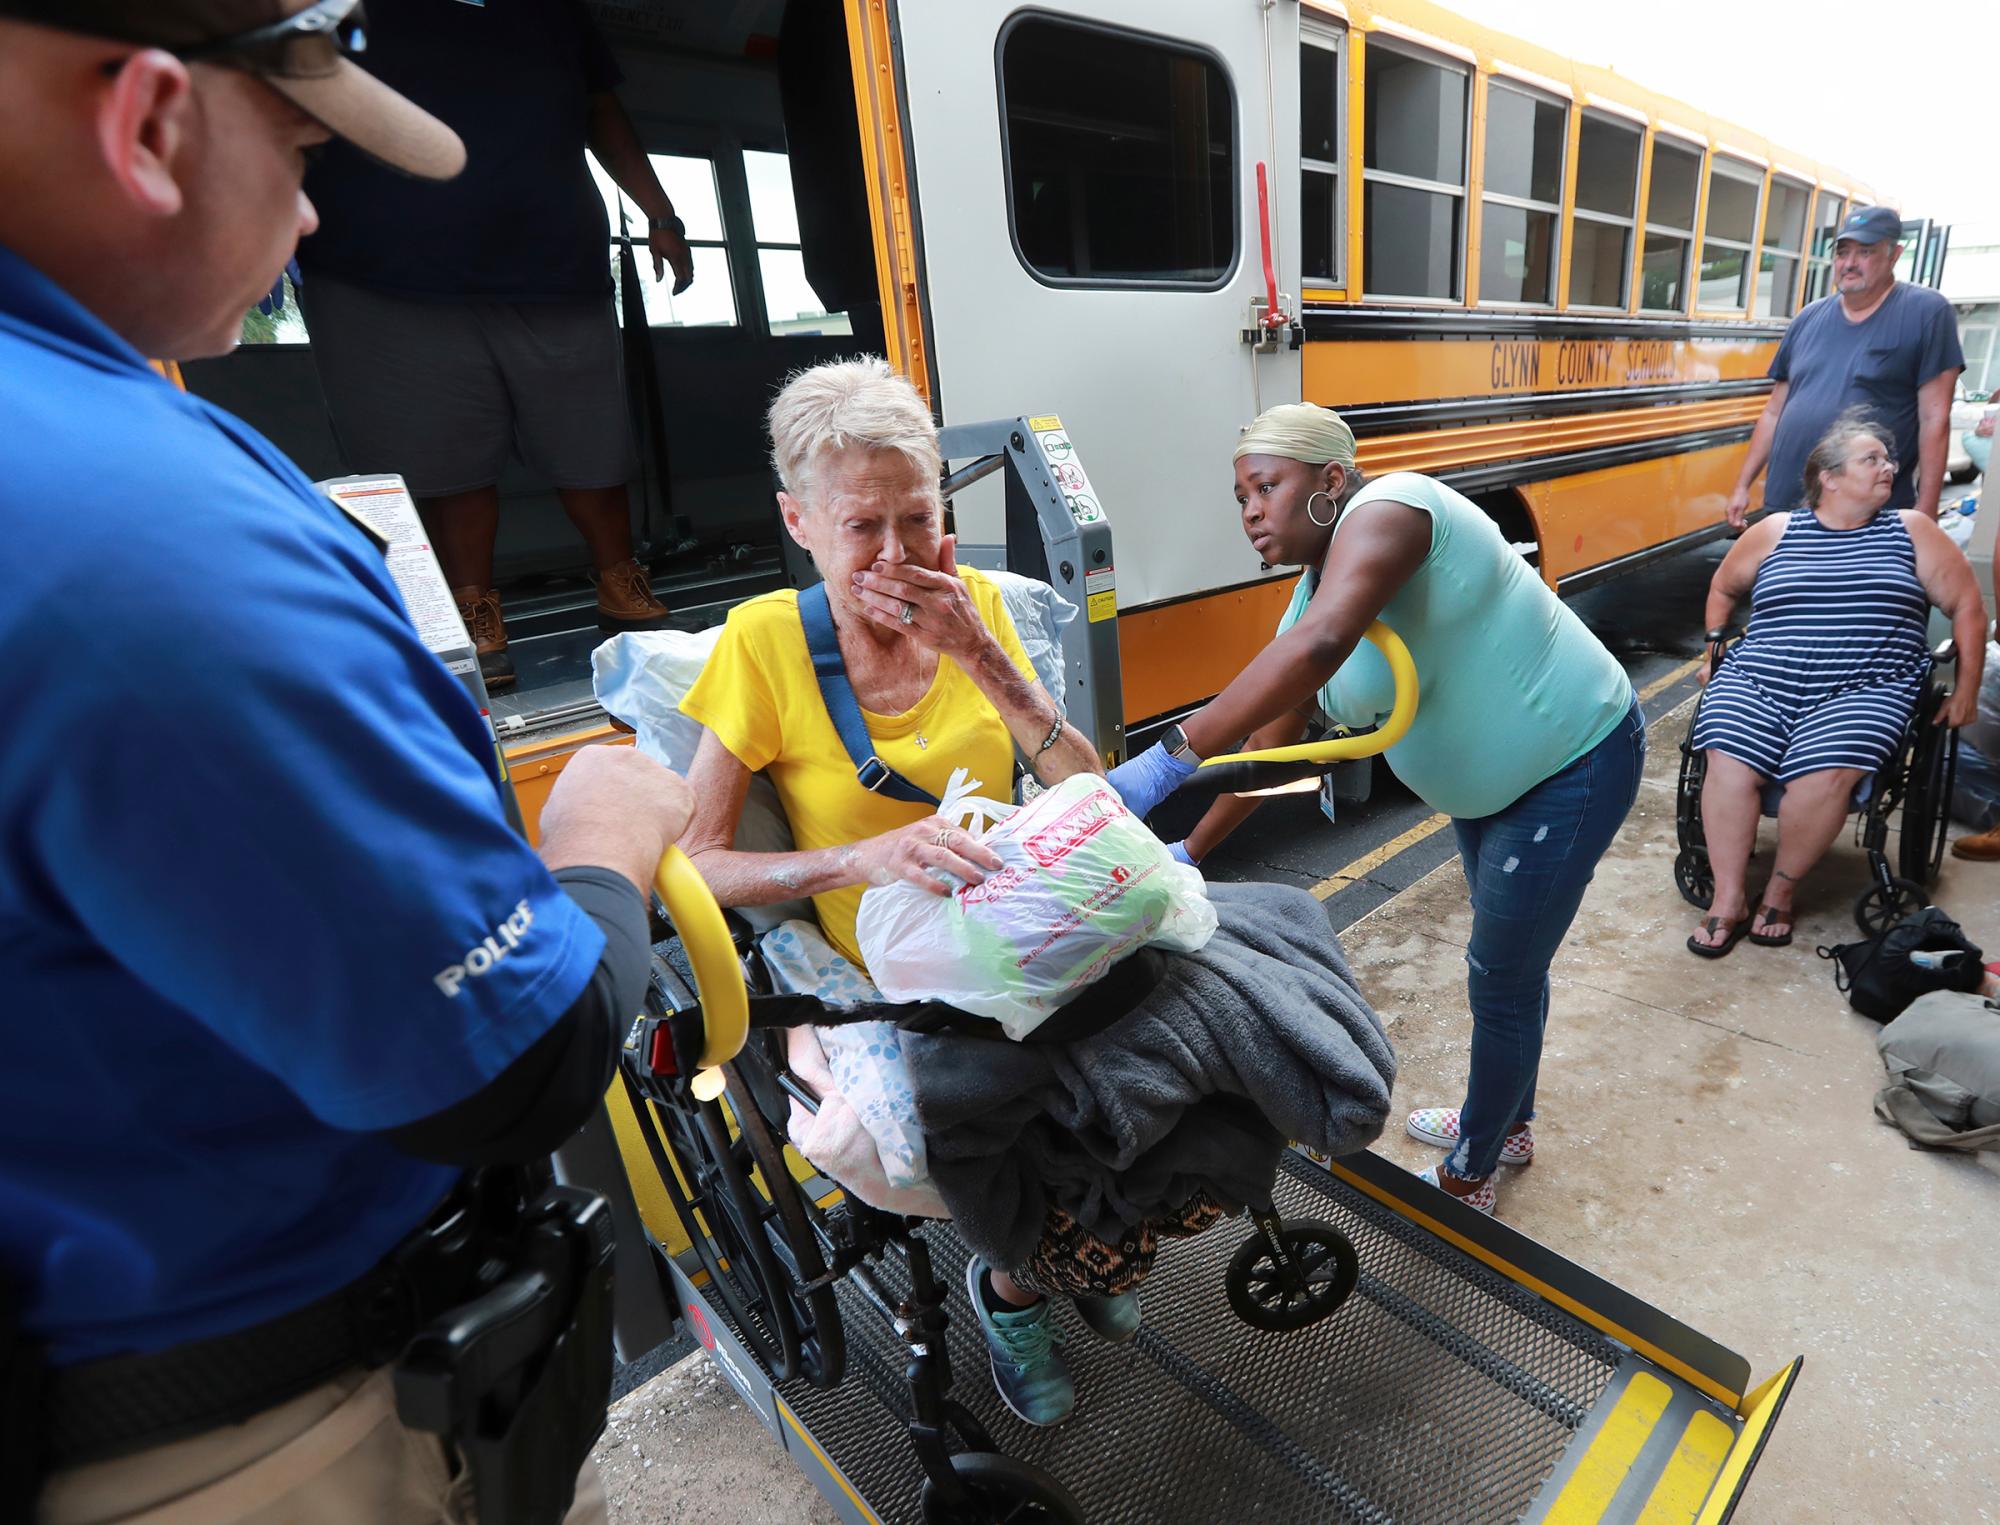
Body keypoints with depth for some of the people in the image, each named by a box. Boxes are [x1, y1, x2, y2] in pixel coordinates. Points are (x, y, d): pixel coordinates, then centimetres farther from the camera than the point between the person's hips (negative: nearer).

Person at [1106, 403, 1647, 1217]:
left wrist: (1165, 761, -51)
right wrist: (1188, 854, -1)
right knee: (1507, 957, 23)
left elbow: (1319, 646, -48)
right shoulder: (1312, 596, -2)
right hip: (1487, 777, 9)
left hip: (1574, 766, -8)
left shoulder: (1386, 509, -28)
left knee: (1501, 979, 4)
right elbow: (1267, 746, 1)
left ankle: (1468, 1176, 27)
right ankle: (1507, 1123, 46)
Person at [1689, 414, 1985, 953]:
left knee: (1825, 776, -30)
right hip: (1760, 683, 1)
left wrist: (1966, 689, 9)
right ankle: (1728, 900, -14)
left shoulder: (1911, 530, 12)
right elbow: (1723, 588, 26)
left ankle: (1780, 891, -7)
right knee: (1728, 765, -28)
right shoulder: (1776, 531, 11)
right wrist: (1714, 648, 18)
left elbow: (1967, 606, 14)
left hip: (1865, 691, 0)